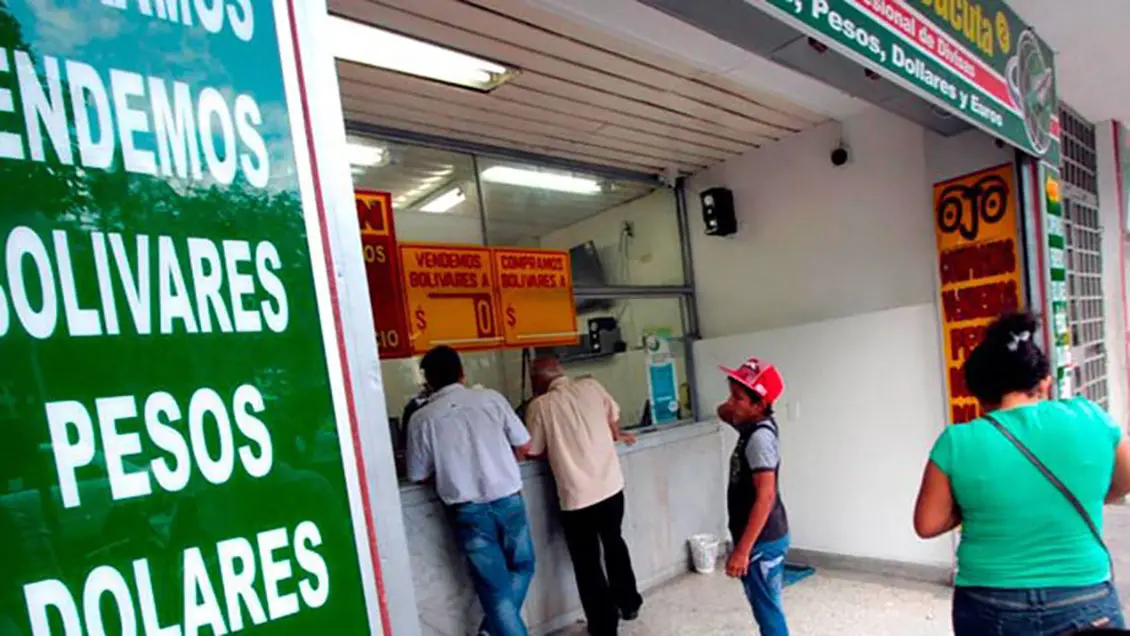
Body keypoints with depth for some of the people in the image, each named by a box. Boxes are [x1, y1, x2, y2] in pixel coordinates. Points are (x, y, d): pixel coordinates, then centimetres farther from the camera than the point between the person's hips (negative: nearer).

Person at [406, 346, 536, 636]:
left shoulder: (421, 418, -2)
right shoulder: (490, 398, -1)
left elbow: (419, 475, 6)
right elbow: (523, 444, 7)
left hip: (467, 510, 0)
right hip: (508, 499, 1)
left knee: (494, 585, 13)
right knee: (522, 567, 24)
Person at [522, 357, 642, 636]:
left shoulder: (540, 405, -10)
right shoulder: (591, 385, 0)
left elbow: (533, 451, 1)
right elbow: (613, 419, 15)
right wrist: (617, 436, 36)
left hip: (577, 496, -5)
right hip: (612, 485, 5)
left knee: (587, 564, 12)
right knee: (614, 542, 28)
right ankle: (629, 603, 43)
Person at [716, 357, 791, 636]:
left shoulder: (760, 437, -25)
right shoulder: (752, 426, 3)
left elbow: (765, 497, -28)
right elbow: (723, 412, 22)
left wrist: (742, 550, -26)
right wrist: (731, 407, -2)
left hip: (762, 541, -9)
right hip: (762, 537, 9)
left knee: (767, 610, 4)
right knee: (765, 607, 22)